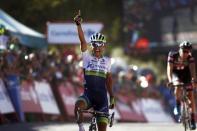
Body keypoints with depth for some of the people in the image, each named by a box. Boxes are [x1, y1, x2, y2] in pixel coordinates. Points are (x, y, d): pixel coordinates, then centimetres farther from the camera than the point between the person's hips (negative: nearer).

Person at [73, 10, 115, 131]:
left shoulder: (107, 61, 8)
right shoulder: (87, 57, 2)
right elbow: (83, 41, -11)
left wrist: (112, 97, 17)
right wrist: (78, 25, -24)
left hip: (102, 98, 2)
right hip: (88, 95, -2)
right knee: (78, 105, -37)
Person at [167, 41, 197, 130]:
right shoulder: (173, 56, -27)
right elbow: (169, 69, -33)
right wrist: (170, 80, -48)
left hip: (186, 73, 1)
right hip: (176, 73, -1)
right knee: (178, 87, -33)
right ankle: (178, 107, -8)